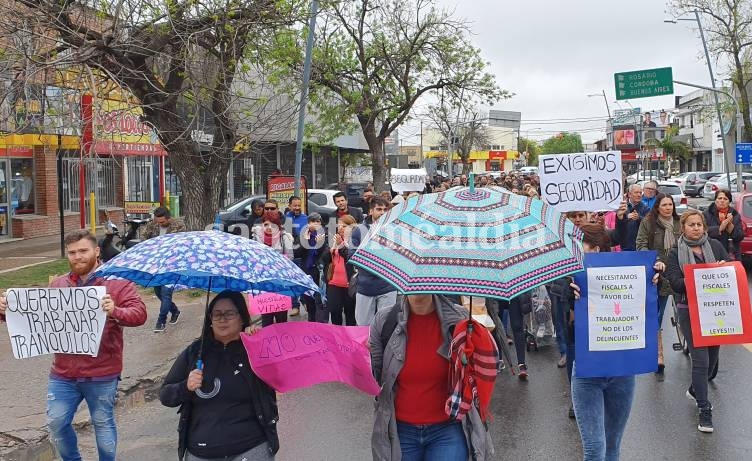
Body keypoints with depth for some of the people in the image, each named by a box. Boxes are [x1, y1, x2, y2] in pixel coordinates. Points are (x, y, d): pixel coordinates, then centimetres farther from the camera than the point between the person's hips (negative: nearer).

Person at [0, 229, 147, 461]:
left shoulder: (117, 282, -7)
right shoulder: (58, 285, 8)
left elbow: (139, 313, -17)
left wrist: (115, 311, -36)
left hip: (102, 374, -4)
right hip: (63, 374, 4)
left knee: (103, 423, 11)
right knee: (56, 423, 11)